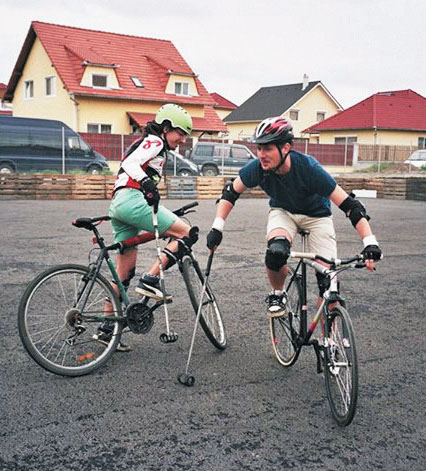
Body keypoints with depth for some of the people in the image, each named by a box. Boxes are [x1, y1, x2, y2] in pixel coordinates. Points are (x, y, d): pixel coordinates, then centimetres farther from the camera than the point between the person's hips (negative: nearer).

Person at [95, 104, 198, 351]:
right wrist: (146, 183, -36)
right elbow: (130, 163, -16)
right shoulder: (154, 141, 1)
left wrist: (164, 213, 32)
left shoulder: (154, 147, 30)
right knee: (188, 233, -9)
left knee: (124, 273, 10)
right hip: (132, 200, -10)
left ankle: (107, 328, 13)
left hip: (119, 205, 10)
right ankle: (150, 280, -12)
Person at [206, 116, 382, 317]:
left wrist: (370, 243, -41)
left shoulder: (309, 168, -35)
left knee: (328, 278, -14)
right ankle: (277, 295, -2)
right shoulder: (257, 168, -26)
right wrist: (217, 227, -15)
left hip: (316, 214, -2)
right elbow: (231, 192, -8)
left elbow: (349, 205, -33)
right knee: (276, 252, -31)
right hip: (283, 211, 2)